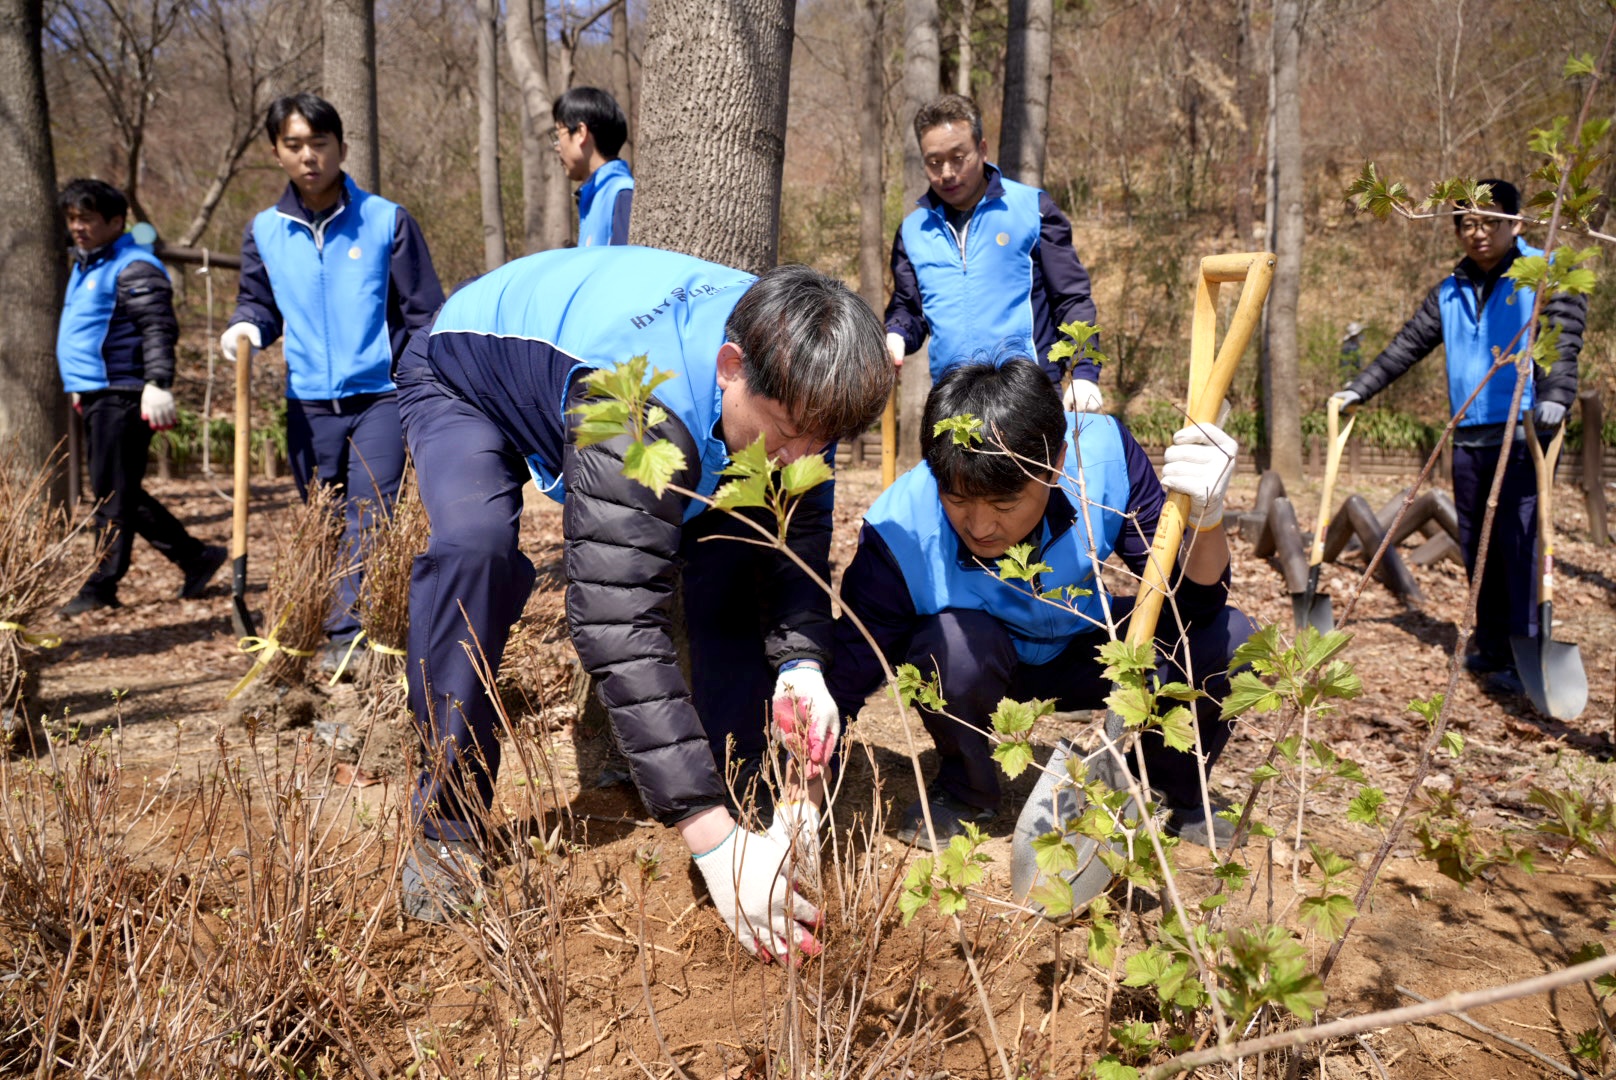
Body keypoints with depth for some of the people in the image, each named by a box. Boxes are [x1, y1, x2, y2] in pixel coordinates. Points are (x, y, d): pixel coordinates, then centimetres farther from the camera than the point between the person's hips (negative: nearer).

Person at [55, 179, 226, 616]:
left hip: (123, 398, -10)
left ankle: (102, 586, 0)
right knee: (123, 494, 12)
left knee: (112, 494, -6)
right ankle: (197, 558, 18)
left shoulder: (134, 268, -11)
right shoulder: (85, 266, 20)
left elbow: (159, 329, -21)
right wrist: (80, 388, 28)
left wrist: (157, 383, -31)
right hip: (97, 397, 11)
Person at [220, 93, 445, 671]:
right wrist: (247, 325, -5)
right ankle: (335, 633, 18)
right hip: (309, 404, 4)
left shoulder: (386, 220, -1)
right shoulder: (264, 231, 8)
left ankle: (351, 632, -7)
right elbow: (260, 301, 19)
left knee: (369, 513, -10)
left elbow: (424, 311, 0)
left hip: (381, 395, -4)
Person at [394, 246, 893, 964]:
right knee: (474, 545, -35)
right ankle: (448, 823, -16)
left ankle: (742, 793, 1)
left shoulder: (788, 380, -25)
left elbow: (798, 532, -13)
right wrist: (715, 842, -54)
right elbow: (618, 623, -52)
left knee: (731, 548, -11)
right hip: (465, 374, -5)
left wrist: (802, 662, -32)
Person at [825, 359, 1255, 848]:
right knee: (952, 642, -37)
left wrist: (1204, 518, -42)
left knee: (1227, 638, -22)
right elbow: (842, 685, -25)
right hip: (972, 666, -2)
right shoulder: (897, 536, -33)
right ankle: (962, 787, -3)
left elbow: (1191, 605, -22)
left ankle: (1174, 788, 9)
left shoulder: (1104, 454, -28)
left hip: (1081, 651, 2)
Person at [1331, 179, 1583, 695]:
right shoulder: (1449, 293, 16)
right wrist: (1358, 389, 15)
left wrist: (1555, 396, -29)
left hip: (1525, 432, -6)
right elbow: (1406, 346, 20)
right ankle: (1492, 647, 21)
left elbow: (1565, 339, -13)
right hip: (1469, 437, 6)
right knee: (1476, 547, 9)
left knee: (1519, 542, -10)